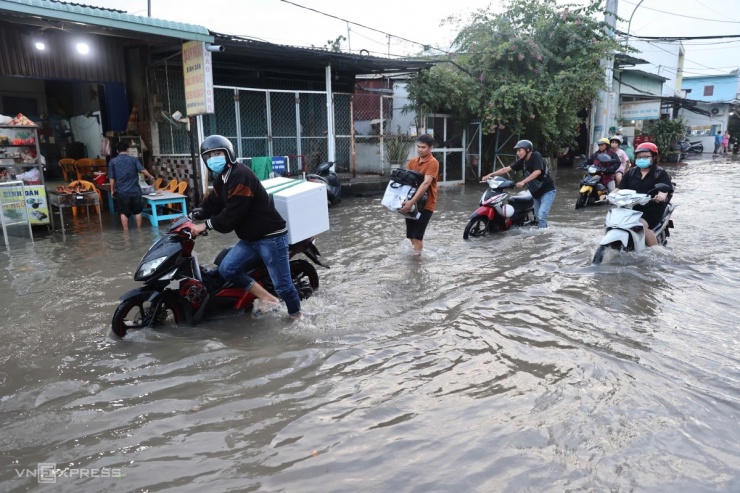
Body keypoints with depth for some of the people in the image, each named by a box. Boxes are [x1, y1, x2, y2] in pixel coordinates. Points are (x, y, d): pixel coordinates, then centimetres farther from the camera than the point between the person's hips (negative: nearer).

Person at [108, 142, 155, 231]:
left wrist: (112, 190, 10)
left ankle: (126, 231, 10)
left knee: (124, 213, 8)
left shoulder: (112, 161, 0)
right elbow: (142, 170, -8)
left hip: (121, 191, 0)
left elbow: (111, 178, 0)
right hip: (135, 190, 0)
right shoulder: (133, 159, 0)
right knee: (137, 211, 12)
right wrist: (150, 176, 10)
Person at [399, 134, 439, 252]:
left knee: (417, 235, -12)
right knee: (411, 234, 12)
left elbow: (426, 183, -23)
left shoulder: (433, 162, -13)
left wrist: (412, 201, -32)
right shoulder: (412, 162, 9)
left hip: (426, 204, -7)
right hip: (411, 203, 7)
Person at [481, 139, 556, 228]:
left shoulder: (536, 156, -18)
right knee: (537, 217, 12)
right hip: (536, 192, 8)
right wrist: (490, 175, -7)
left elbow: (537, 171, -30)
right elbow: (507, 169, 0)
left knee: (541, 216, -19)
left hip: (547, 190, -8)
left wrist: (523, 182, -37)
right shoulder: (522, 161, 2)